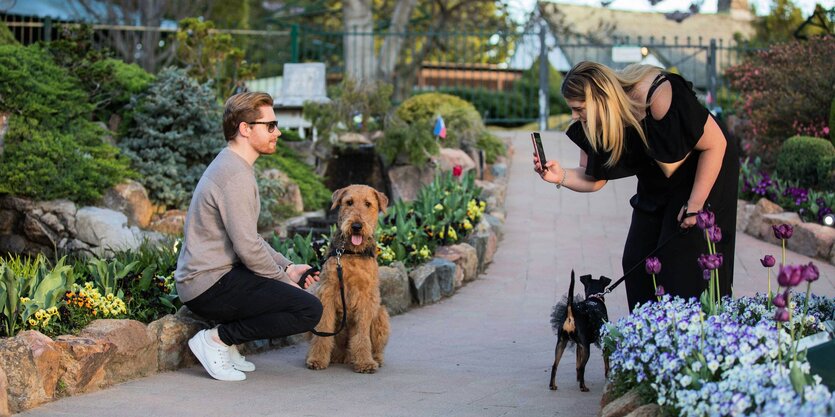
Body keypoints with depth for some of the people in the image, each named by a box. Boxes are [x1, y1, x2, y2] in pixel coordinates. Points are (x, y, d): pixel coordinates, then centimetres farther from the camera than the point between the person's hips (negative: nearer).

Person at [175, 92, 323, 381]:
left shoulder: (230, 165, 16)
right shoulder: (236, 175, -17)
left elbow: (248, 237, 22)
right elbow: (248, 247, -21)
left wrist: (287, 268, 13)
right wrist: (284, 280, -7)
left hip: (200, 279, 11)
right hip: (211, 285, -11)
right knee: (309, 310, -15)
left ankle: (226, 345, 13)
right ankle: (217, 338, -9)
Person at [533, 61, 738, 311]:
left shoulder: (658, 97, -33)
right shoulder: (593, 125, -13)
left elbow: (715, 144, -23)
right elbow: (594, 179, -3)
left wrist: (695, 204, -21)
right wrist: (561, 176, -25)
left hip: (705, 174, -7)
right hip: (656, 186, 7)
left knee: (685, 265, -13)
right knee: (637, 262, 0)